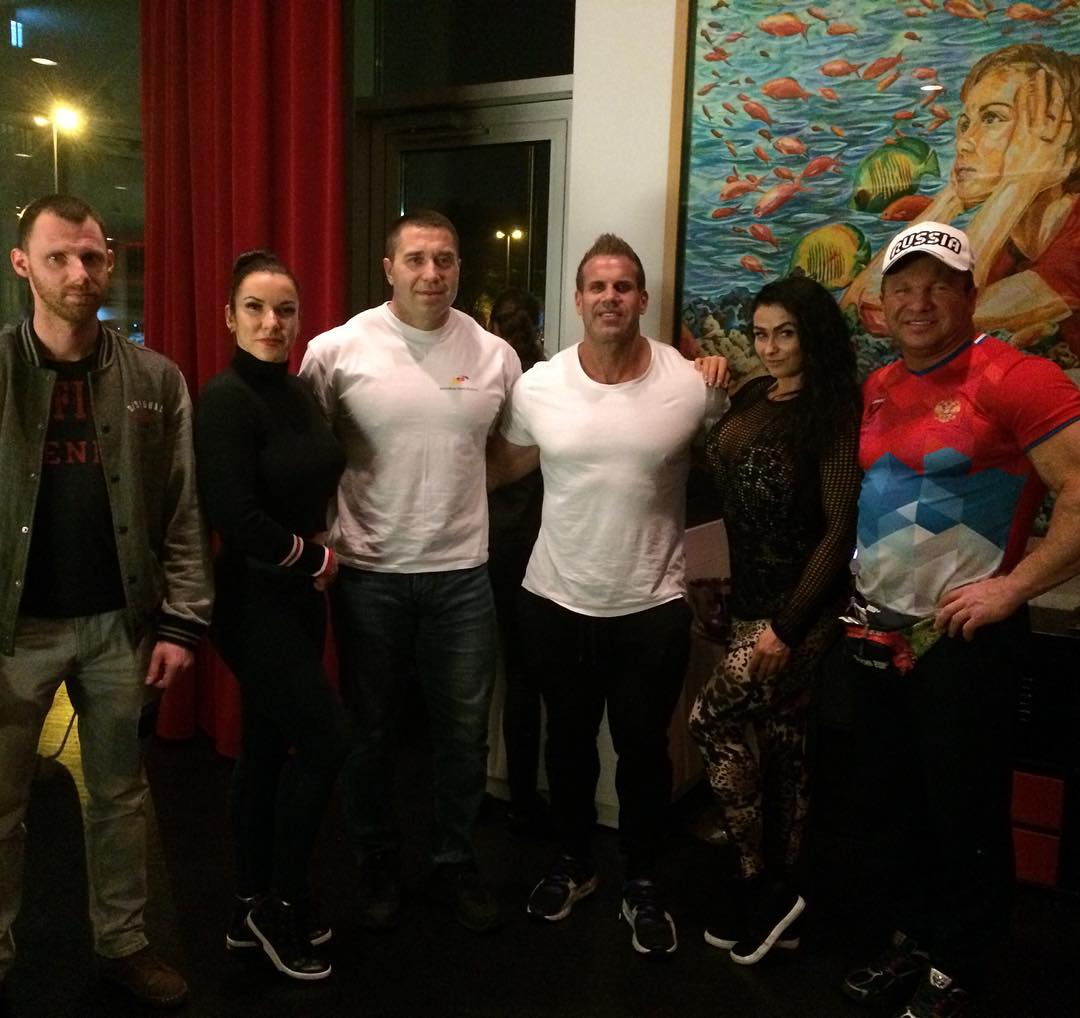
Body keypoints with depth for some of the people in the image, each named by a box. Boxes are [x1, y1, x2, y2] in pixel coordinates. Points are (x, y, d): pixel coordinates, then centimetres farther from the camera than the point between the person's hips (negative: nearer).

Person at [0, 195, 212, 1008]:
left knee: (121, 795, 15)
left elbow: (184, 513, 0)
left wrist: (182, 622, -6)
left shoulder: (156, 381, 0)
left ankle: (124, 942, 32)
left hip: (120, 621, 1)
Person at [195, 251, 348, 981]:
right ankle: (282, 903, 15)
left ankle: (254, 908, 29)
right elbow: (235, 517, -23)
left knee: (269, 747, 15)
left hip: (300, 593, 8)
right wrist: (313, 558, -11)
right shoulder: (226, 400, -17)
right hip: (256, 599, -8)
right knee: (325, 738, -5)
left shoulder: (301, 392, 7)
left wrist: (320, 558, 3)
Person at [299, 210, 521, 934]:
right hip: (369, 572, -1)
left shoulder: (495, 355, 0)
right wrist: (317, 535, -6)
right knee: (370, 729, 13)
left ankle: (455, 863, 33)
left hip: (462, 572, 2)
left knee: (465, 730, 12)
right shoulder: (338, 350, -6)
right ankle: (378, 866, 33)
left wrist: (461, 494, -1)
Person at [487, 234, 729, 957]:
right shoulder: (538, 386, -5)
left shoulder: (693, 385, -9)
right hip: (555, 601, 2)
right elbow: (503, 466, 8)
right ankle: (573, 862, 41)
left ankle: (643, 883, 34)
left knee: (644, 748, 12)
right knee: (569, 740, 18)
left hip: (652, 607, -1)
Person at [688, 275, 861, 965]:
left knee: (713, 718, -11)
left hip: (803, 605, -7)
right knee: (780, 741, 13)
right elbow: (726, 489, 12)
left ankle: (758, 883, 7)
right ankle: (775, 900, 26)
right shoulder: (750, 400, 8)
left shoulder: (837, 413, -13)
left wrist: (788, 625, -18)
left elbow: (841, 530, -16)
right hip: (752, 599, 7)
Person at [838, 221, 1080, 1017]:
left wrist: (1014, 586, -19)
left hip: (960, 637, -7)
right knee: (890, 802, 18)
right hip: (875, 631, 7)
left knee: (963, 814, 8)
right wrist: (853, 595, 11)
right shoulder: (876, 390, 8)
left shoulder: (1013, 378, -14)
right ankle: (911, 939, 39)